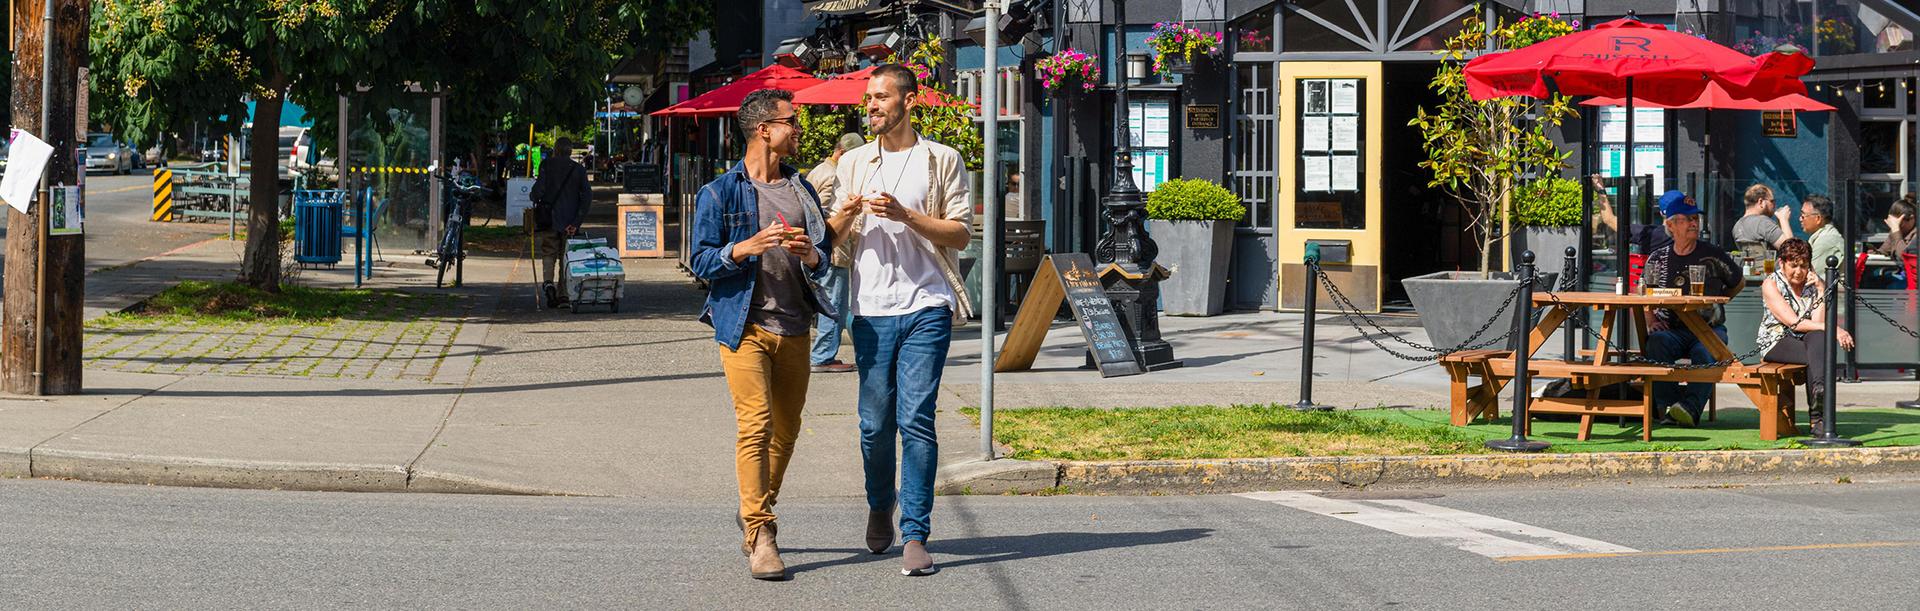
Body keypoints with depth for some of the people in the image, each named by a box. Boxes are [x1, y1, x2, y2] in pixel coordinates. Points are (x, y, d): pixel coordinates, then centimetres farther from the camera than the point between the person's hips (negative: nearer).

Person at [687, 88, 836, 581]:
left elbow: (824, 260, 19)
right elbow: (701, 261, -2)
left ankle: (754, 514, 27)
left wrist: (810, 254, -5)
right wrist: (746, 248, -19)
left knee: (786, 430, 8)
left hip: (794, 329, 5)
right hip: (744, 325, -5)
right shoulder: (719, 193, 1)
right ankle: (760, 534, -13)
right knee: (756, 424, -15)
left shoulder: (802, 192, 16)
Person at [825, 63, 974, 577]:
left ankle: (914, 535, -9)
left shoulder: (942, 160, 6)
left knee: (916, 419, -10)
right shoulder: (854, 163, 15)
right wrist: (845, 216, -6)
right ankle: (880, 506, 31)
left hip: (926, 307, -3)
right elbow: (833, 241, 17)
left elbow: (961, 233, 1)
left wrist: (905, 215, -13)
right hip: (871, 309, 3)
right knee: (875, 422, 5)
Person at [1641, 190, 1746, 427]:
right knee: (1657, 342, -34)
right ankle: (1669, 407, -37)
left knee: (1705, 352, -36)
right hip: (1671, 328, 1)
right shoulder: (1658, 259, 11)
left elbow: (1739, 283, 23)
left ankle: (1690, 408, -49)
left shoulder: (1713, 256, 7)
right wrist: (1651, 321, 2)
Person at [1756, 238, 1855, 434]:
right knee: (1816, 358, -34)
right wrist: (1833, 329, -24)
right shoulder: (1771, 284, -4)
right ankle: (1816, 415, -46)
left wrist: (1821, 290, -12)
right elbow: (1794, 322, -16)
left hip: (1806, 342, 3)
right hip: (1777, 343, -3)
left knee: (1818, 338, -35)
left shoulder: (1815, 284, 8)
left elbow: (1818, 323, -7)